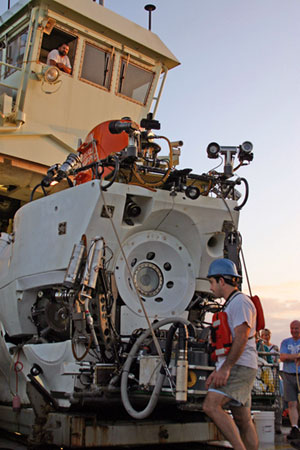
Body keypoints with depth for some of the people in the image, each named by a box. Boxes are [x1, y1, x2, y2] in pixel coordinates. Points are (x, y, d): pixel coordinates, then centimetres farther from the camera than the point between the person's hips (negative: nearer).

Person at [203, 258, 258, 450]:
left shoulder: (241, 301, -8)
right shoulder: (232, 304, 23)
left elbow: (241, 338, -19)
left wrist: (225, 368, -23)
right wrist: (217, 370, 20)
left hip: (239, 367, -10)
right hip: (233, 369, 10)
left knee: (211, 406, -22)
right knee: (243, 421, 9)